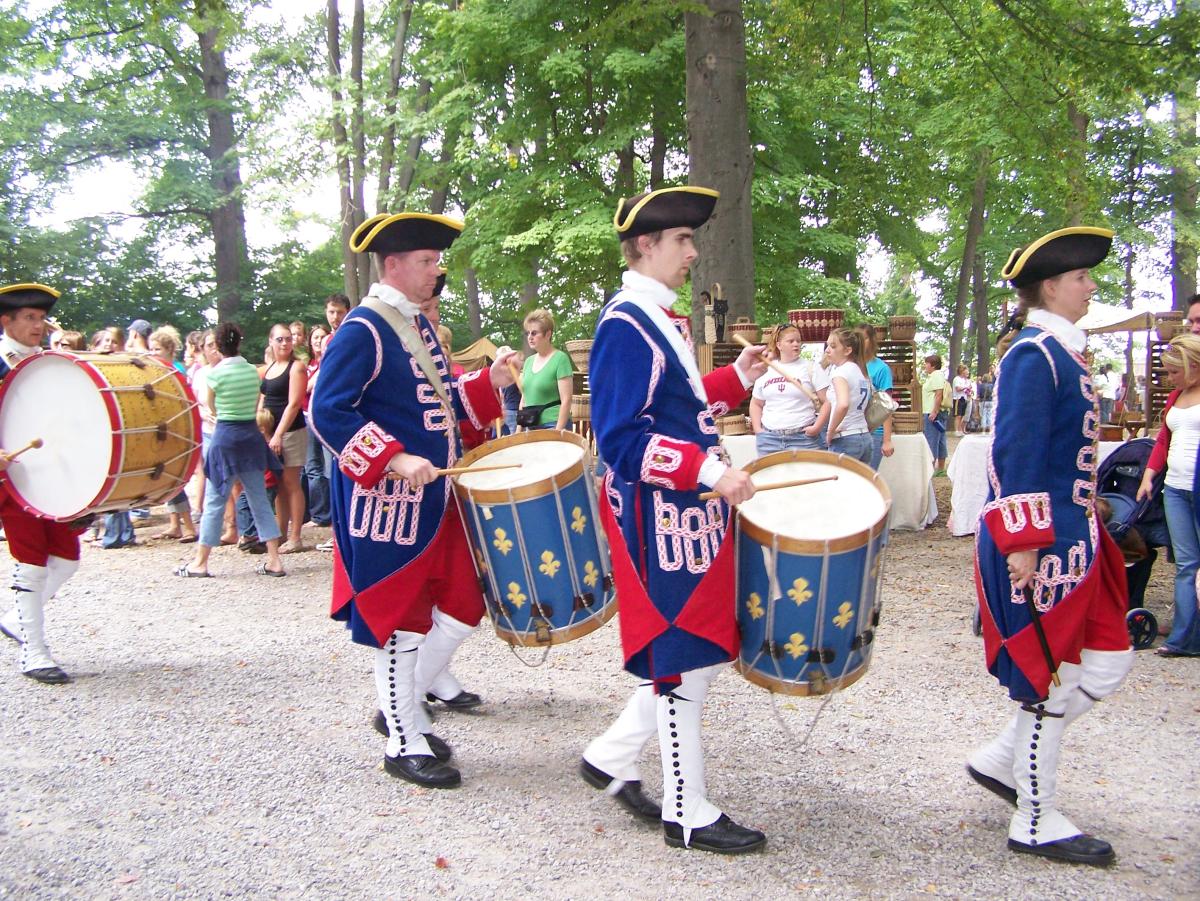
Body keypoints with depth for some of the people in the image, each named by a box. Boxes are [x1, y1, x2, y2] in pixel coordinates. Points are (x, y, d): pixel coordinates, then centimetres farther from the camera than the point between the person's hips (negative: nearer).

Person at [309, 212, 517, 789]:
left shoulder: (419, 325, 14)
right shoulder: (362, 331, -14)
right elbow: (326, 412, -19)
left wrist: (488, 382, 4)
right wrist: (393, 460, -26)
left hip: (435, 497, 9)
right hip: (388, 504, -9)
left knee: (461, 606, 12)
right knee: (399, 619, 2)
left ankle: (402, 705, 29)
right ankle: (405, 742, 16)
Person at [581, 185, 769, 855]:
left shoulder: (659, 320, 15)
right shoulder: (626, 325, -16)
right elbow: (621, 437, -23)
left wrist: (736, 379, 15)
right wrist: (709, 470, -27)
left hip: (690, 513, 10)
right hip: (661, 518, -10)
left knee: (702, 652, 16)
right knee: (680, 660, 1)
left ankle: (612, 758, 29)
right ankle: (689, 814, 15)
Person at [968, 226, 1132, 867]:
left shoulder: (1060, 354, 15)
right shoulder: (1034, 356, -16)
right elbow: (1017, 455, -21)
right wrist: (1023, 542, -23)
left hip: (1070, 536, 10)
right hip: (1042, 545, -10)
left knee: (1108, 662, 12)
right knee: (1048, 675, 0)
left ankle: (1001, 760, 24)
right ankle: (1036, 823, 15)